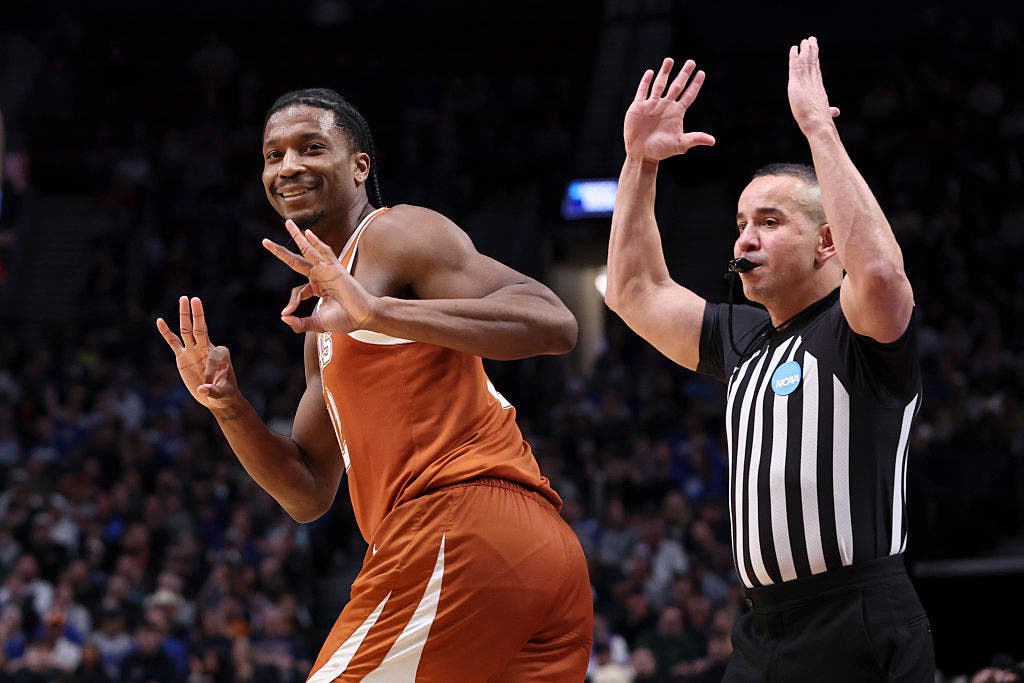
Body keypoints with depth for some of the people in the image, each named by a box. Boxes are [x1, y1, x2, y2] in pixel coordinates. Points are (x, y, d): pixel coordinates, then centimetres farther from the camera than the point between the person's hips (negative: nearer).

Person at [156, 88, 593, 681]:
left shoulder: (394, 233, 2)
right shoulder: (327, 325, 31)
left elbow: (553, 324, -13)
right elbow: (310, 493, 28)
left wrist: (378, 313, -20)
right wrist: (227, 405, 13)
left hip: (459, 526, -10)